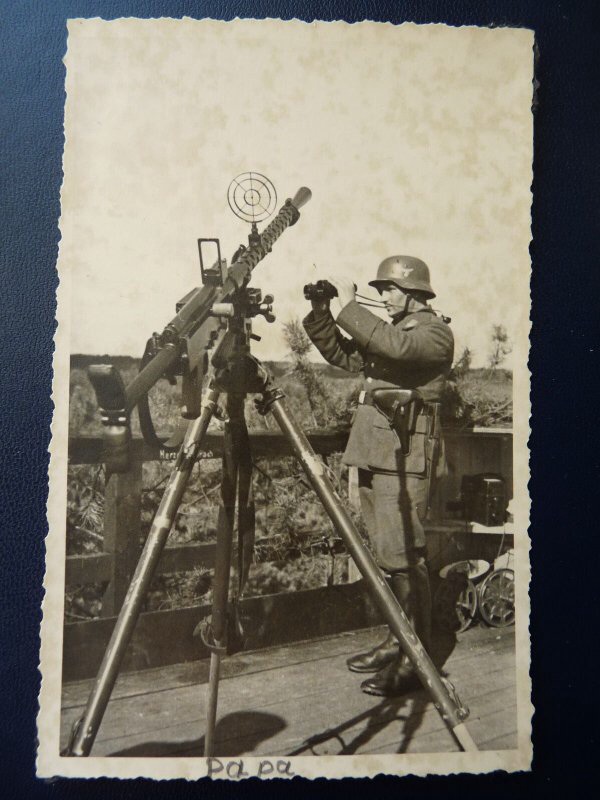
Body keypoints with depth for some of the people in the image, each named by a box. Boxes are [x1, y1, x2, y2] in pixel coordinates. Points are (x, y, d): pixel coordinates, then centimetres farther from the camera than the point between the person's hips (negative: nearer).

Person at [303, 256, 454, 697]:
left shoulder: (435, 332, -4)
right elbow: (340, 354, 22)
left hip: (407, 461, -9)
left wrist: (348, 308, -20)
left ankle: (416, 660, -2)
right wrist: (322, 314, 8)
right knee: (385, 555, 12)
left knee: (403, 557, -10)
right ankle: (399, 640, 23)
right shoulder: (389, 330, 22)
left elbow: (396, 346, -25)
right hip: (376, 457, 9)